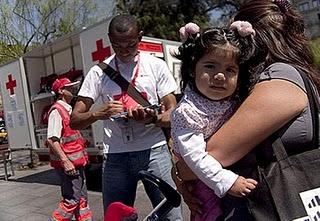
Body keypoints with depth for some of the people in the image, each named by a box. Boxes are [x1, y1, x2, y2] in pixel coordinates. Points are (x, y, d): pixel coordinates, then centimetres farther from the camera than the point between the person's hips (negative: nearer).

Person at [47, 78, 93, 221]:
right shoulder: (56, 111, -13)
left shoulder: (68, 109, 16)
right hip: (67, 163, -9)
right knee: (72, 199, -4)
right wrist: (65, 161, -25)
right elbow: (52, 140, -21)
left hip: (76, 162, 10)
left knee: (82, 197, 15)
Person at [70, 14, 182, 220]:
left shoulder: (156, 65, 1)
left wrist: (152, 118, -20)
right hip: (116, 156, 1)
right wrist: (98, 113, -19)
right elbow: (75, 120, 2)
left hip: (154, 150, -1)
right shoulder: (99, 72, 3)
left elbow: (173, 114, 1)